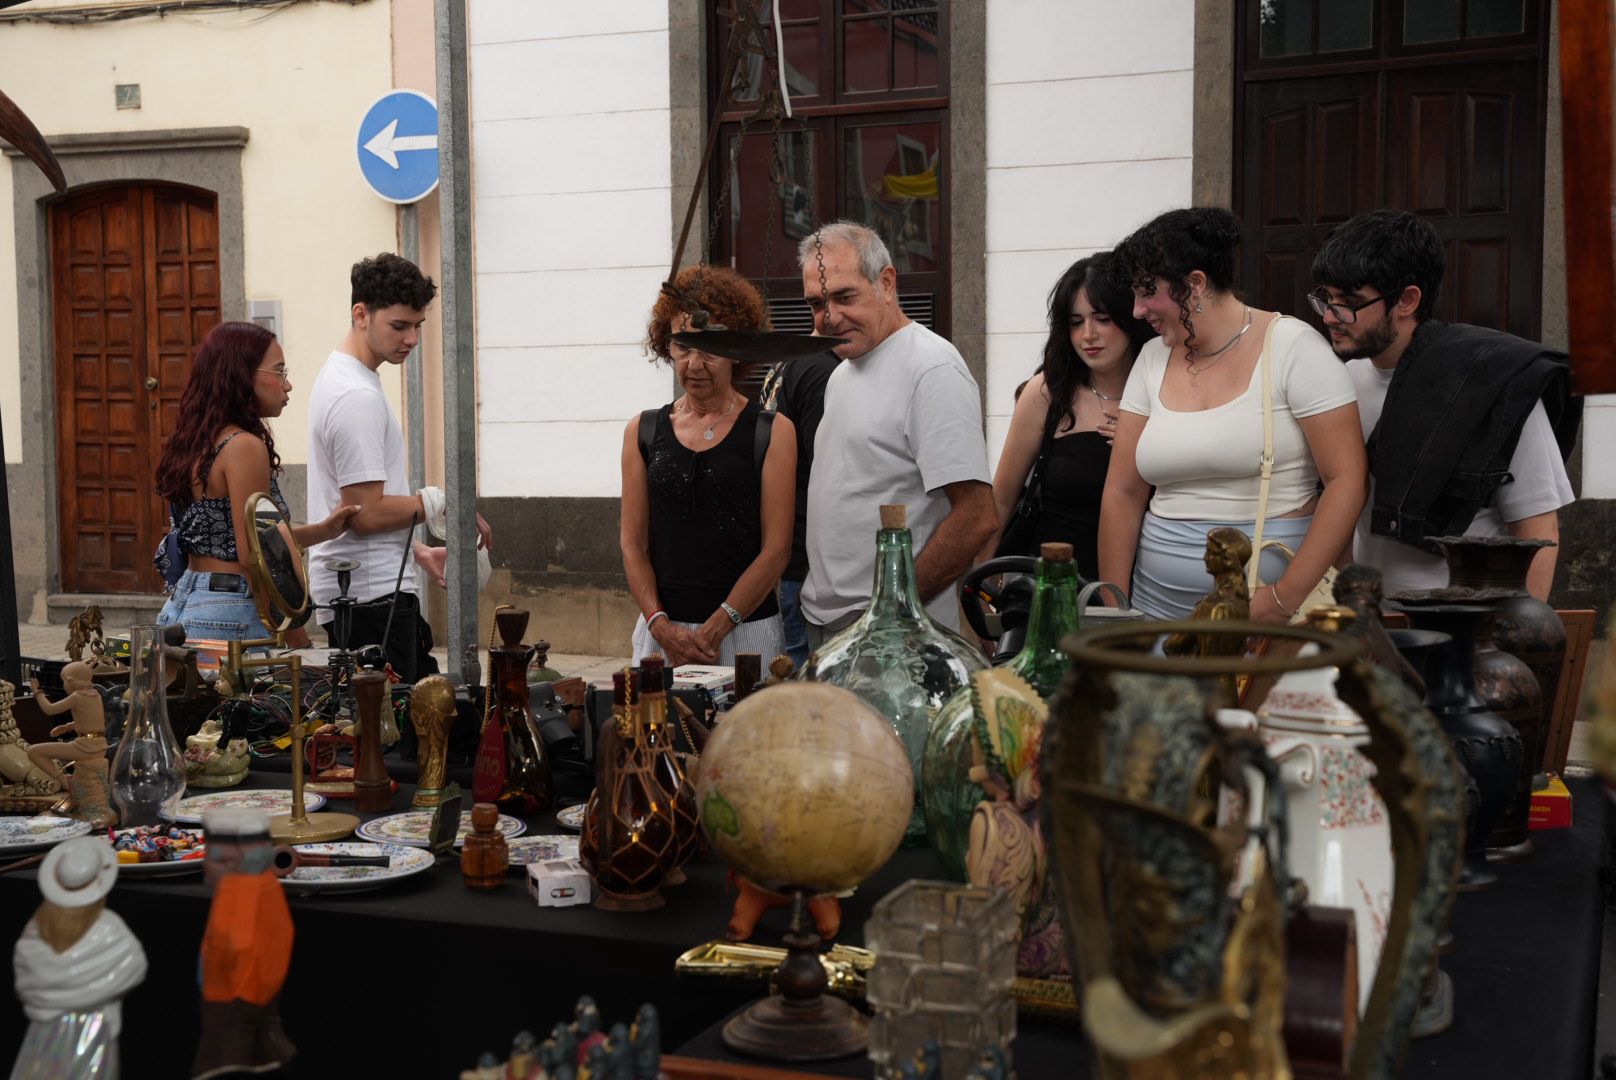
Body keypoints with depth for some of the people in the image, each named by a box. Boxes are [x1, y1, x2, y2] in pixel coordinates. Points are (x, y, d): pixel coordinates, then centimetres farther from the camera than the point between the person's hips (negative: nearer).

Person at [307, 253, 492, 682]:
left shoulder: (341, 377, 17)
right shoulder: (357, 397, -17)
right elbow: (367, 514, -21)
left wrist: (418, 551, 20)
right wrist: (439, 502, -10)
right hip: (372, 595, -11)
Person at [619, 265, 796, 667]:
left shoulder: (772, 432, 2)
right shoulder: (643, 432, 11)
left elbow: (776, 548, -4)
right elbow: (632, 543, 7)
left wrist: (714, 629, -12)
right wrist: (661, 626, -8)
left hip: (746, 631, -2)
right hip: (660, 630, 2)